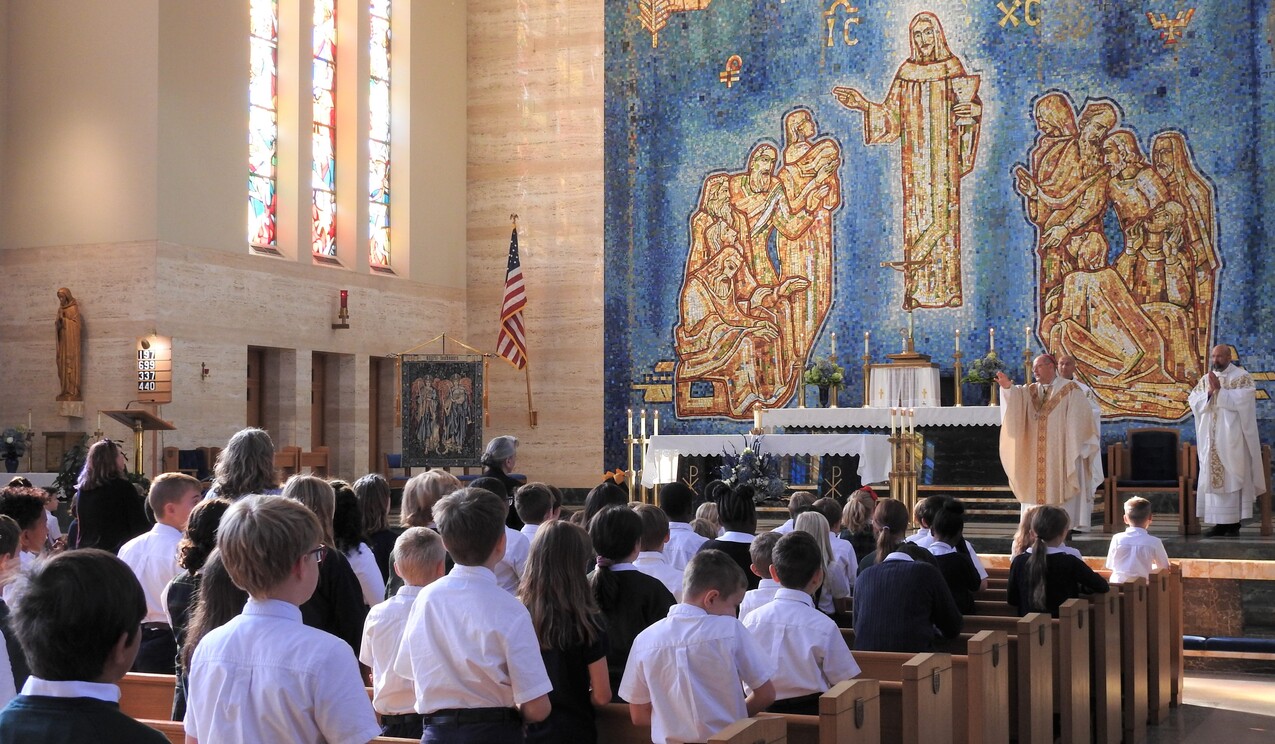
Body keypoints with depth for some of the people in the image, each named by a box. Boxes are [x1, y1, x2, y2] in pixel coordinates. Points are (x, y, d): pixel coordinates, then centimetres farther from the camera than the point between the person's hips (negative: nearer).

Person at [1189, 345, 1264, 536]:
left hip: (1232, 439, -5)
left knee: (1233, 477, -5)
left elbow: (1242, 400, -15)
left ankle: (1234, 523, -2)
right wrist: (1209, 392, -11)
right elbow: (1194, 402, 5)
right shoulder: (1205, 380, 14)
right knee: (1213, 478, 3)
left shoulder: (1242, 377, -1)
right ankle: (1219, 523, 6)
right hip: (1211, 440, 5)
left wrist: (1219, 390, -15)